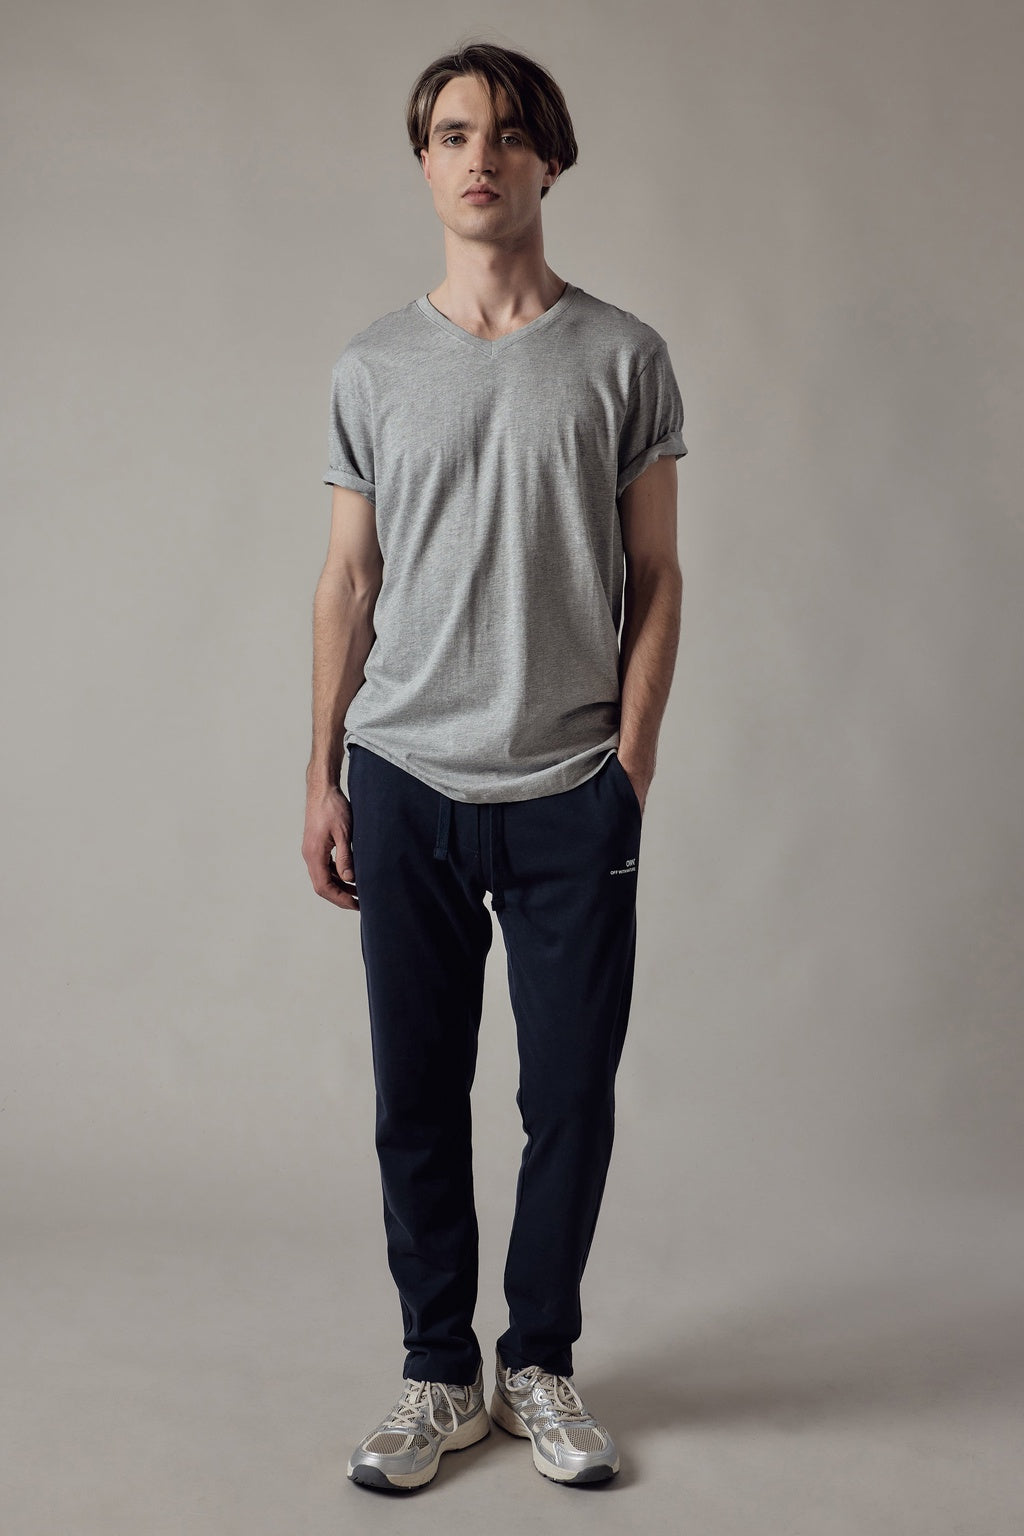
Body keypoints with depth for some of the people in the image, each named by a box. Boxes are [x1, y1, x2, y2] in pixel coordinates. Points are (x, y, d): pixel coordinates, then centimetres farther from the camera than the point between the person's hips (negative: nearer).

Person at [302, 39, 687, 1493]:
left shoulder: (622, 357, 3)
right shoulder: (374, 368, 8)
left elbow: (654, 580, 3)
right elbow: (347, 583, 10)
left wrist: (629, 770, -5)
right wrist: (323, 778, 6)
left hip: (572, 797, -1)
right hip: (407, 788, 1)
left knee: (571, 1098, 5)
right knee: (419, 1101, 7)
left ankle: (541, 1363, 24)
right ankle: (439, 1376, 22)